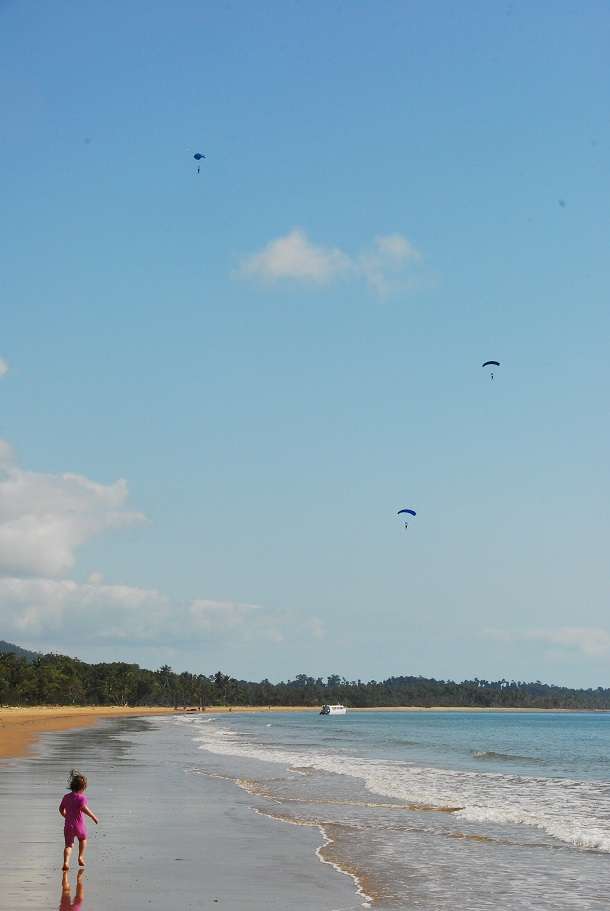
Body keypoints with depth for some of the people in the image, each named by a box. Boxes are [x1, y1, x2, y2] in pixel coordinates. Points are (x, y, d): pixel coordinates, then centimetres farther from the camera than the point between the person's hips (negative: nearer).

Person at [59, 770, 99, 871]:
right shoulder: (81, 797, -11)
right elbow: (84, 808, -28)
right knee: (83, 839, 27)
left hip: (68, 825, 4)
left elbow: (61, 809, 16)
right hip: (79, 825, -3)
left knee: (68, 844, 6)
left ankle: (66, 862, -15)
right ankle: (81, 857, 23)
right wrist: (93, 816, -20)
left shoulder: (66, 797, 8)